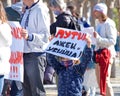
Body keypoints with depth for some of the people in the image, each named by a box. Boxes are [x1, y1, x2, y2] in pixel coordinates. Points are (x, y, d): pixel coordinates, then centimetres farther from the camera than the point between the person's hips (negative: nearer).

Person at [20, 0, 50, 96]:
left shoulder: (40, 10, -12)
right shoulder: (27, 11, 17)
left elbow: (46, 36, -20)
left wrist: (29, 36, -33)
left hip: (36, 56, -9)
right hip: (25, 55, 9)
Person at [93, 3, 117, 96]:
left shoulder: (108, 24, -11)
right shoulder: (99, 24, 15)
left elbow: (112, 41, -18)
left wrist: (98, 38, -25)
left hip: (106, 52, -9)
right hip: (98, 53, 9)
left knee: (105, 81, -11)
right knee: (100, 81, 9)